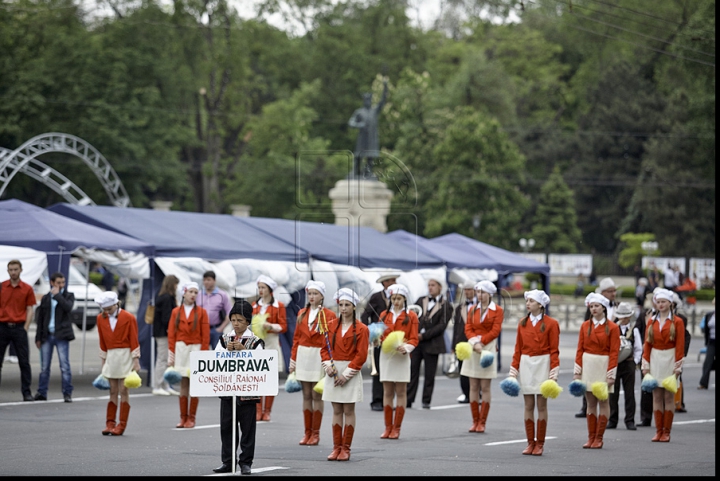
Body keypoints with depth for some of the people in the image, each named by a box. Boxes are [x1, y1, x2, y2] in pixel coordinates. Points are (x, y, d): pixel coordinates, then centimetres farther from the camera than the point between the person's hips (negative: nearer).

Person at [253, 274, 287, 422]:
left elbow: (283, 327, -2)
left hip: (271, 343, -3)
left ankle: (267, 411, 4)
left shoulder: (278, 306, 2)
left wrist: (271, 326, -18)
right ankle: (258, 411, 1)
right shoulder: (255, 305, 14)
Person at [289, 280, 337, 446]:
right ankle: (307, 432, 12)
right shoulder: (302, 313, 10)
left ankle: (315, 433, 5)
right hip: (303, 356, 4)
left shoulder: (329, 315, -3)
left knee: (317, 396, -1)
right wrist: (293, 359, 8)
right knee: (306, 396, 7)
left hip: (319, 357, -4)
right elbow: (296, 337, 11)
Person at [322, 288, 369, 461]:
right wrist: (328, 365, -8)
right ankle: (337, 447, 9)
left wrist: (346, 374, -13)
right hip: (333, 371, 4)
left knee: (348, 410, -1)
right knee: (337, 410, 6)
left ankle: (346, 449, 3)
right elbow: (324, 348, 10)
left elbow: (361, 355, -8)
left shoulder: (361, 329, -4)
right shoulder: (331, 325, 8)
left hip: (351, 371, -4)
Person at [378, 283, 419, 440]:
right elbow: (380, 335, 13)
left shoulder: (411, 316, 4)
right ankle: (388, 427, 8)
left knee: (401, 392, -1)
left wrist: (406, 347, -18)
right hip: (386, 355, 3)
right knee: (387, 392, 3)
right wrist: (378, 340, -9)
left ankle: (397, 428, 3)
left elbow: (414, 339, 0)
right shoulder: (384, 315, 14)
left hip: (402, 356, -3)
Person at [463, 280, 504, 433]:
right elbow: (468, 329, 4)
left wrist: (480, 341, -15)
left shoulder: (498, 310, 0)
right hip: (473, 348, 4)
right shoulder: (473, 310, 13)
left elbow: (495, 331, -8)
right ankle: (475, 421, 7)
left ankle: (482, 422, -1)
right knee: (473, 387, 3)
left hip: (488, 348, -4)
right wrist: (474, 342, -13)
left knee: (485, 387, -4)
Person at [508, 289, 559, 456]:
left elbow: (554, 350, -6)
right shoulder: (522, 323, 7)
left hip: (543, 364, -3)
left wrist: (553, 373, -11)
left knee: (541, 405, 0)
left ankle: (540, 444, 6)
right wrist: (513, 370, 4)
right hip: (526, 365, 4)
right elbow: (518, 349, 9)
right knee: (528, 405, 4)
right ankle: (530, 442, 10)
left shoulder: (551, 323, -4)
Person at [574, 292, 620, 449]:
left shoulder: (612, 327, -5)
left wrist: (611, 374, -12)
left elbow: (614, 352, -7)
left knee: (603, 402, 1)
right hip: (588, 365, 3)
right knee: (591, 402, 6)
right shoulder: (585, 326, 6)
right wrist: (577, 371, 0)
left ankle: (599, 438, 6)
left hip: (604, 365, -3)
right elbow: (580, 349, 6)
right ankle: (591, 437, 11)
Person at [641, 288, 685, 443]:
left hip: (669, 360, -3)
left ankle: (666, 432, 2)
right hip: (655, 360, 3)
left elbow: (680, 345, -5)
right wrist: (646, 364, 2)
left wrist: (678, 365, -10)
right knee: (657, 396, 3)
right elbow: (647, 344, 8)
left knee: (669, 396, -1)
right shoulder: (651, 321, 9)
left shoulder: (677, 322, -1)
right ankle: (658, 431, 7)